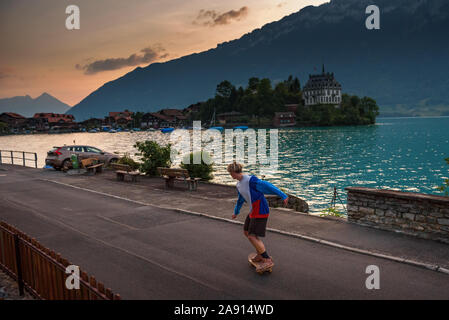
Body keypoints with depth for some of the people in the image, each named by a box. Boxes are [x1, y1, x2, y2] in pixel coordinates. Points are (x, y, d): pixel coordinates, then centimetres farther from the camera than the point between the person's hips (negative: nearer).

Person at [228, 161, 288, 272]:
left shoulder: (250, 180, -21)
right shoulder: (239, 185, 8)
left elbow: (268, 186, -22)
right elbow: (240, 199, 25)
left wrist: (283, 196, -25)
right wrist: (236, 212, 38)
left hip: (261, 211, -9)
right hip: (254, 211, 9)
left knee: (252, 236, -9)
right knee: (246, 232, 16)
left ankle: (268, 260, -1)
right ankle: (260, 254, 29)